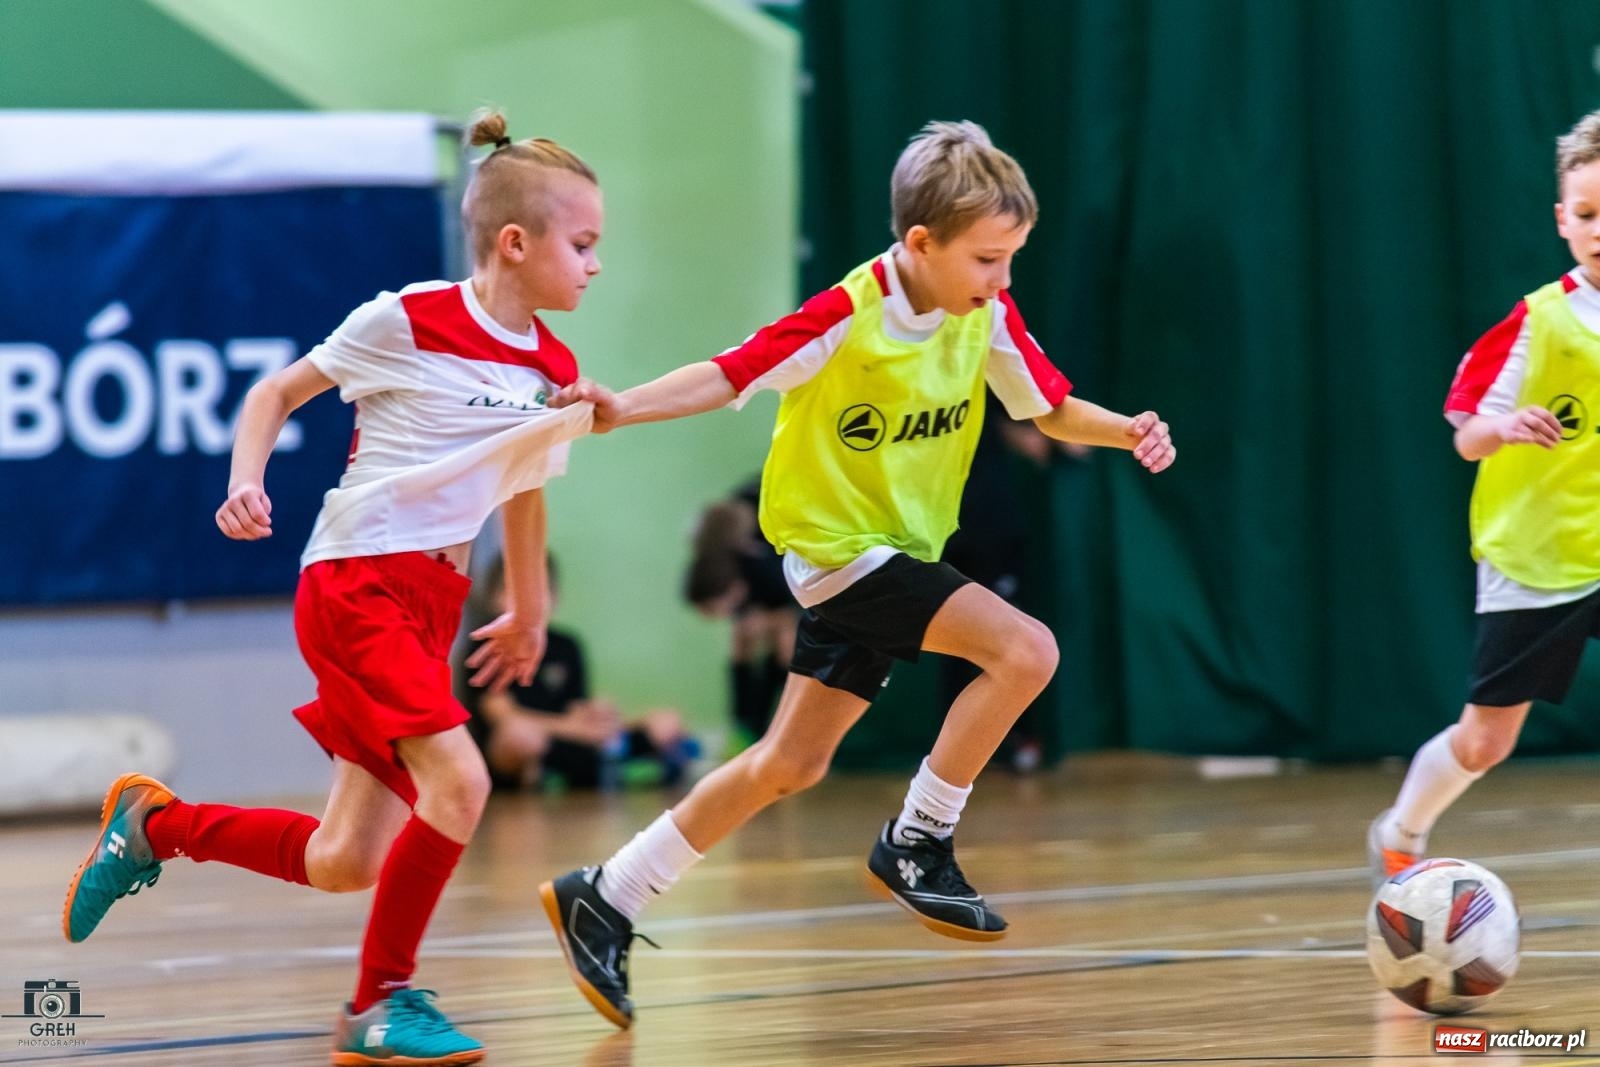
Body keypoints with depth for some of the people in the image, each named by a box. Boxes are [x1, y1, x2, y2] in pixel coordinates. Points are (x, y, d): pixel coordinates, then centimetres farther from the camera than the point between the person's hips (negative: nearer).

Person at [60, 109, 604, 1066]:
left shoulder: (551, 368, 7)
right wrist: (246, 483, -13)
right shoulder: (407, 321, -9)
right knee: (457, 782, -23)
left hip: (434, 602, 7)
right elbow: (279, 391, 3)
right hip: (355, 581, -7)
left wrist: (529, 610, 33)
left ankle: (153, 823, 27)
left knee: (344, 862, 4)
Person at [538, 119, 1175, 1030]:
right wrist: (622, 408, -33)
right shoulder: (848, 318, -21)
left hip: (895, 552, 7)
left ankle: (605, 901, 19)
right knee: (1025, 648, -21)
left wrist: (1127, 431, -14)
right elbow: (730, 376, -20)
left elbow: (1052, 408, 4)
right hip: (835, 541, -7)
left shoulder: (988, 314, -3)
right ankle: (917, 843, -7)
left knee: (790, 765, 10)